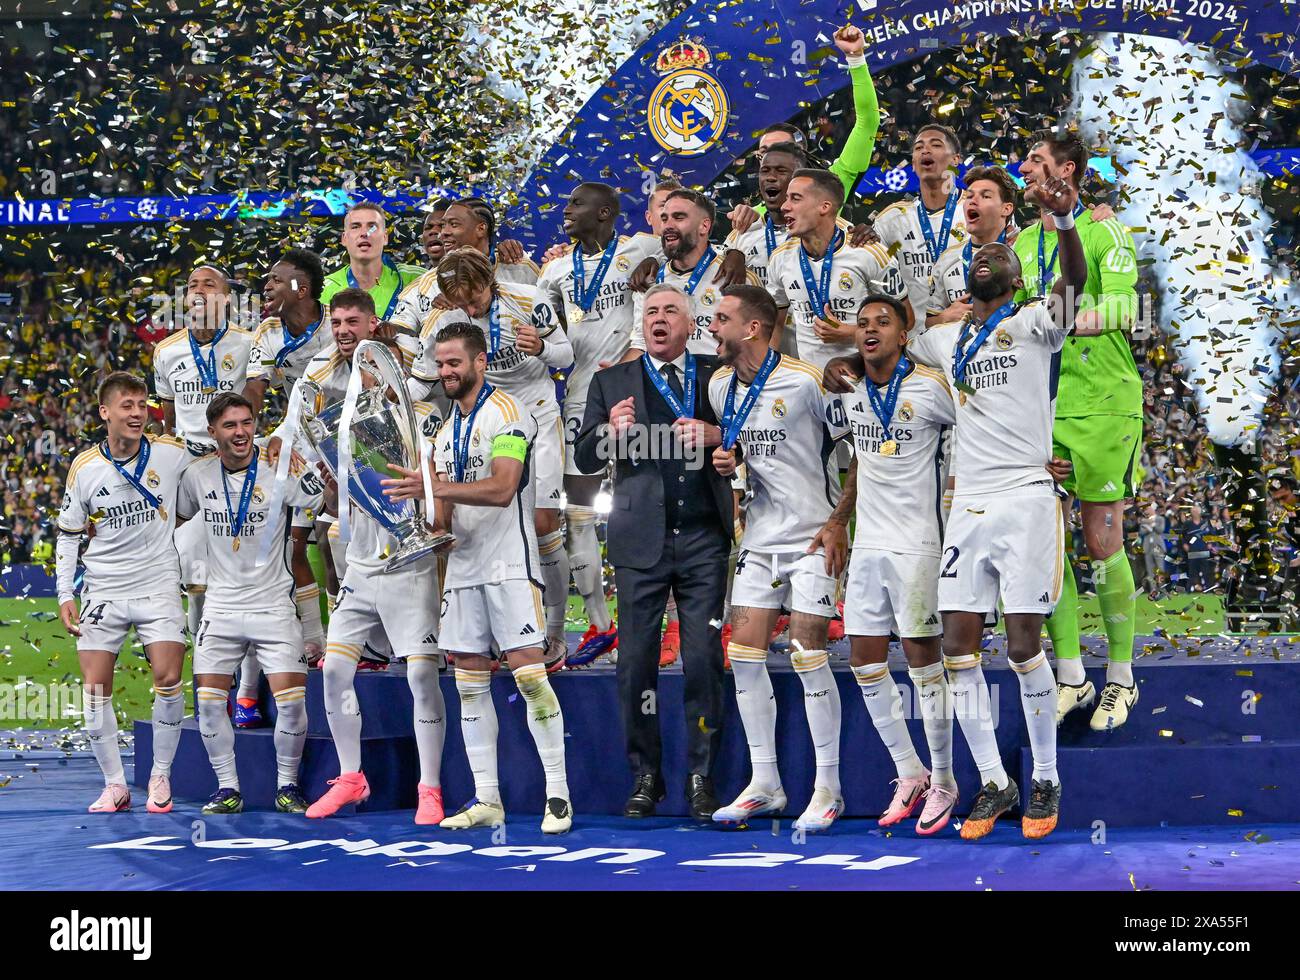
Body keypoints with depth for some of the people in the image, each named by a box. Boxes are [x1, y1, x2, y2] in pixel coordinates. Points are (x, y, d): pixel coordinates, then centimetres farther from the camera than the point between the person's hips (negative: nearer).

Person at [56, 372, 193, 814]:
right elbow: (68, 533, 7)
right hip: (103, 590, 1)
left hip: (159, 585, -1)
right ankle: (115, 784, 10)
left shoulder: (172, 453, -5)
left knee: (168, 679, -13)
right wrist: (65, 594, 1)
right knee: (94, 691, -3)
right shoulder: (84, 467, -3)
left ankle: (160, 777, 5)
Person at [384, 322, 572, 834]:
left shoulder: (505, 411, -7)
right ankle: (486, 799, 9)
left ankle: (557, 795, -8)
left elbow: (502, 488, -20)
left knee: (528, 669, -12)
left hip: (509, 564, -8)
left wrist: (434, 486, -26)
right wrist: (432, 521, -4)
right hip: (463, 566, 8)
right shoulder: (446, 431, 18)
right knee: (470, 680, 5)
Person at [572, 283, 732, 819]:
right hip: (641, 541, 1)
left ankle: (701, 777, 4)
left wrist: (716, 435, -12)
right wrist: (612, 431, -14)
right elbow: (584, 458, 6)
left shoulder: (717, 375, 10)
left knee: (704, 660, -3)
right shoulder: (611, 382, 12)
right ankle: (645, 776, 9)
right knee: (636, 662, 0)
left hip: (704, 539, -1)